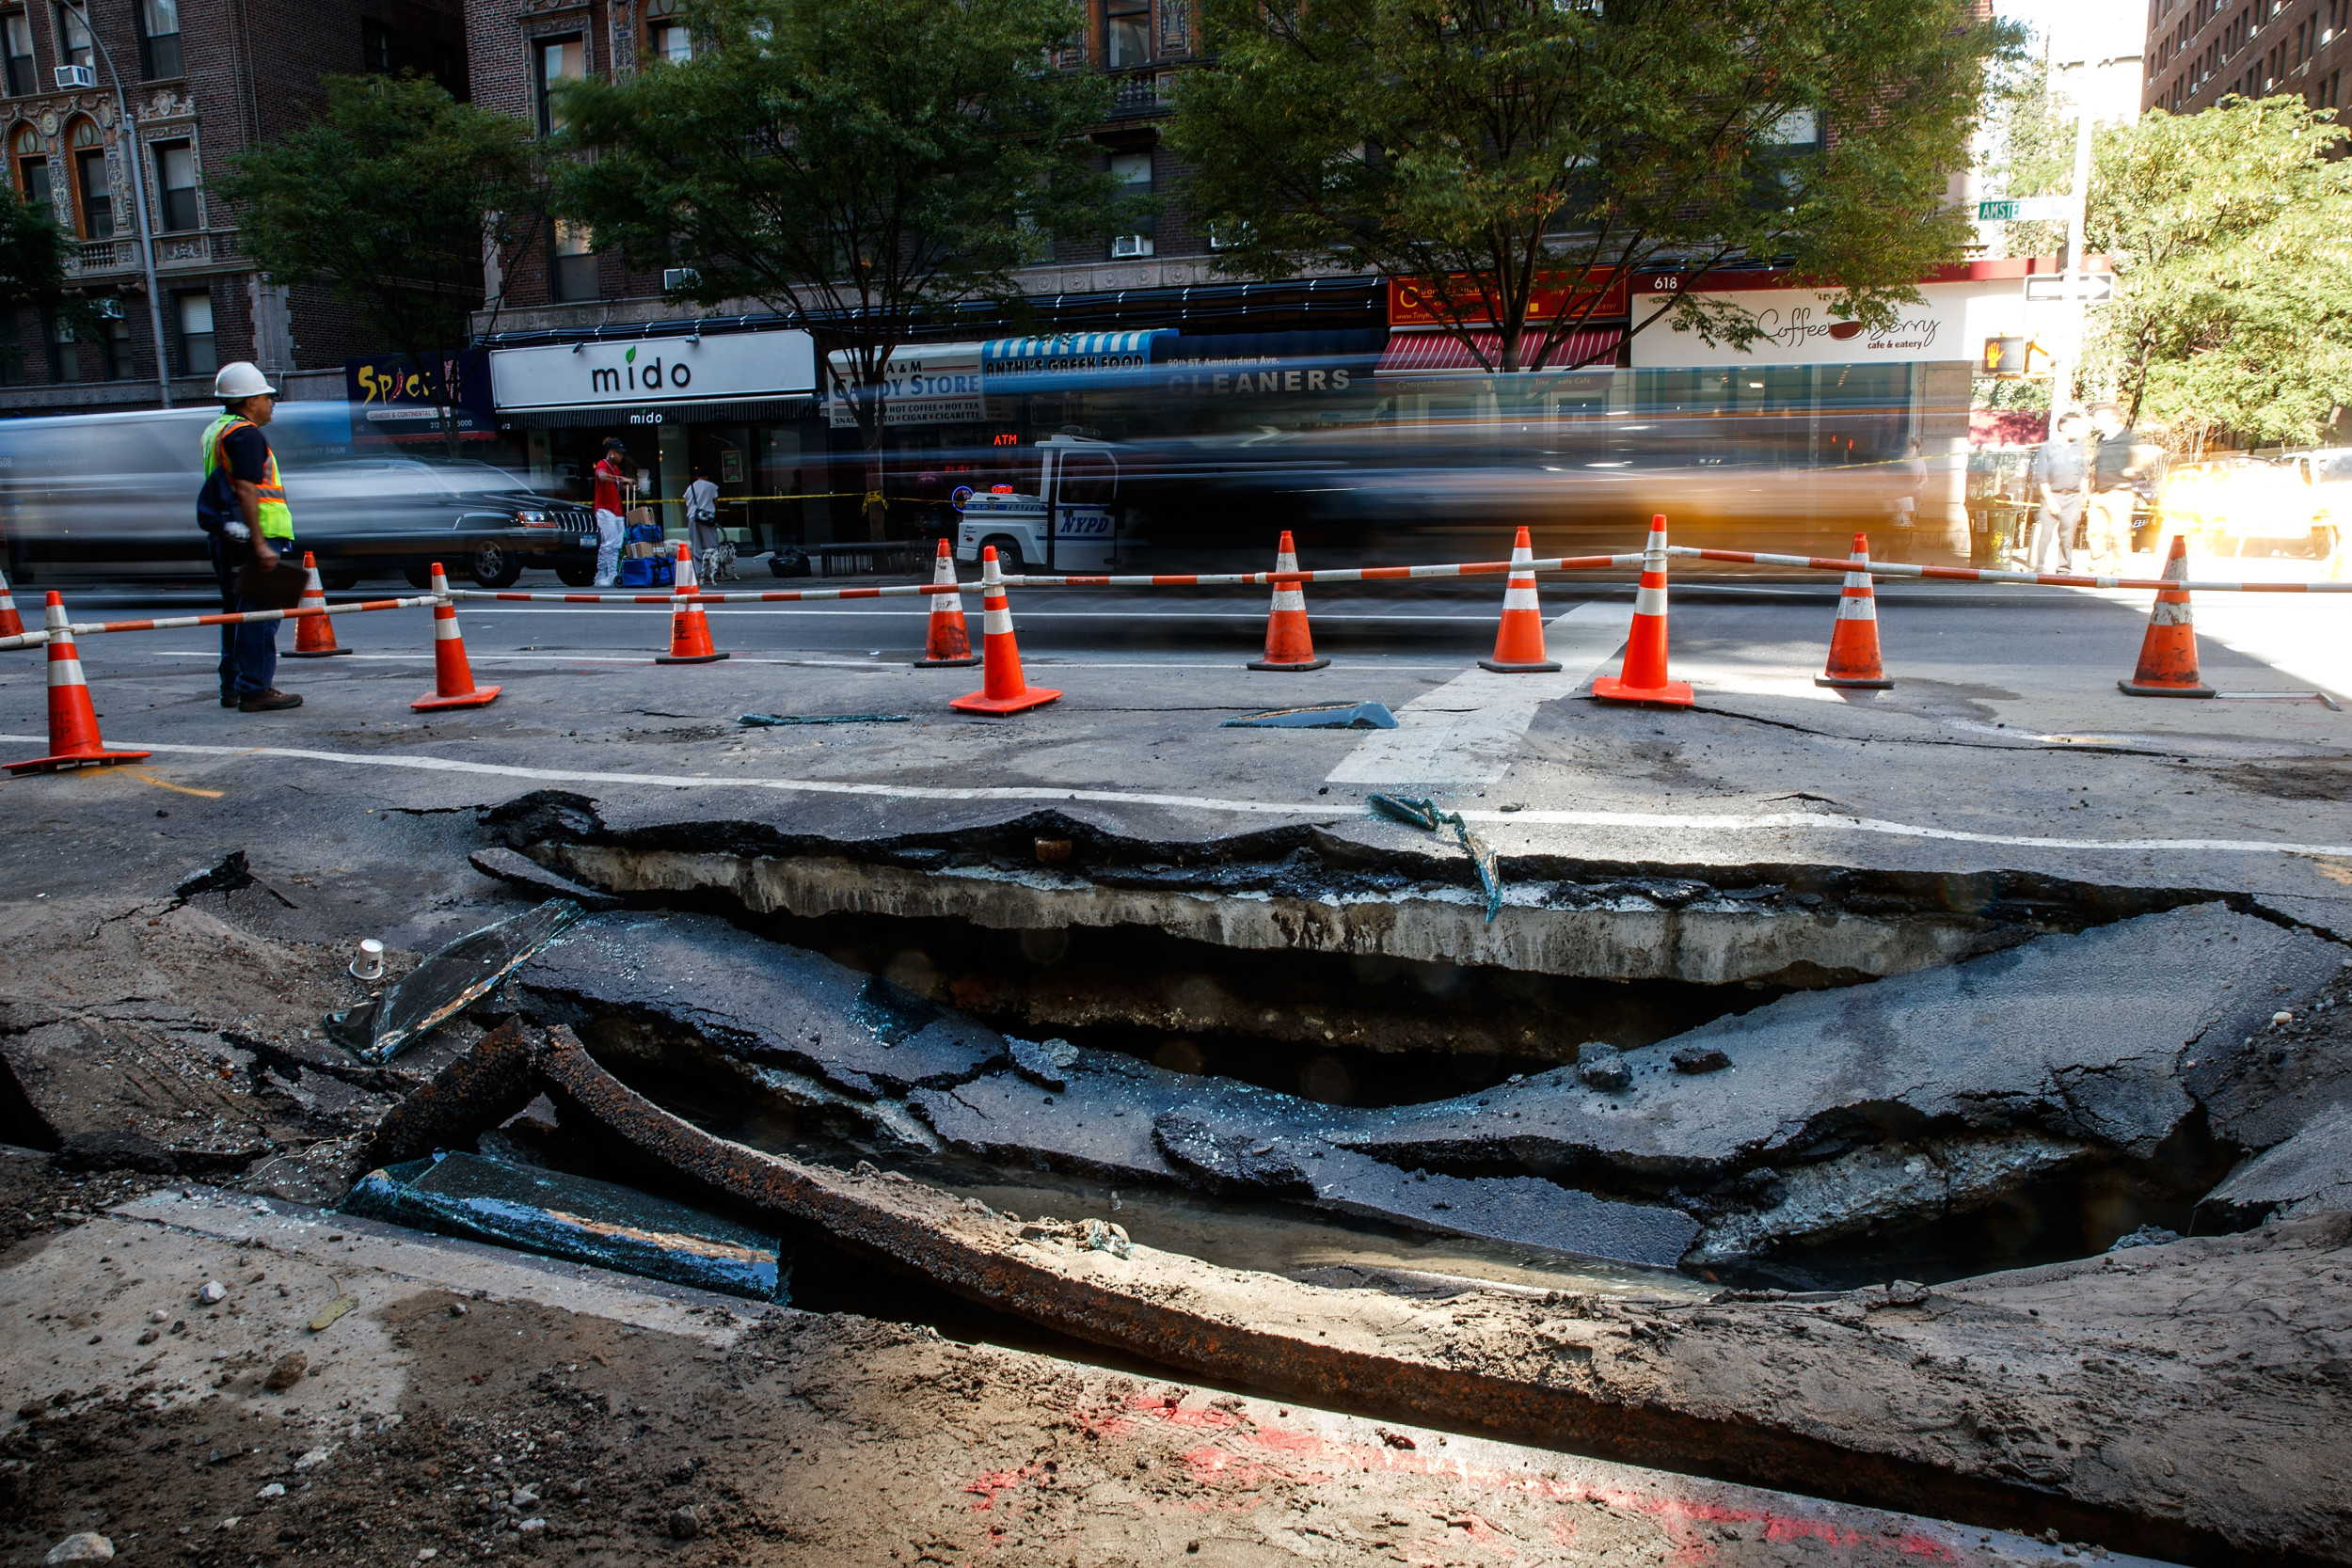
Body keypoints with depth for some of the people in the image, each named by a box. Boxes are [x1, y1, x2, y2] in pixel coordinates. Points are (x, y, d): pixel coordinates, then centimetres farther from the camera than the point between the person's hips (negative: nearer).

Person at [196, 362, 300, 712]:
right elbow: (245, 491, -20)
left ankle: (232, 688, 21)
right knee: (260, 614, -8)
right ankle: (255, 690, -8)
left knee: (236, 613, 16)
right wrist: (260, 545, -23)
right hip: (249, 537, -10)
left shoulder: (215, 430, 21)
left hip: (223, 537, 10)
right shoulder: (246, 434, -12)